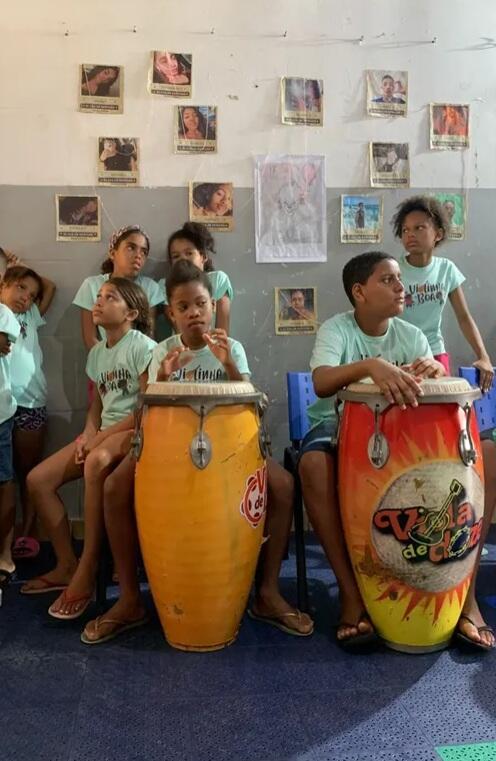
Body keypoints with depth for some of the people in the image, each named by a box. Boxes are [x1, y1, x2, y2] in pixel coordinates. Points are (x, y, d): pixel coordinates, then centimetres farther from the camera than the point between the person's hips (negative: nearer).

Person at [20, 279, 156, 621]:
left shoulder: (143, 347, -9)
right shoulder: (97, 352, 14)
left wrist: (103, 436, -16)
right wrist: (89, 432, -3)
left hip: (136, 430, -8)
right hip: (104, 433, 8)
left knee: (96, 462, -40)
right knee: (38, 479, -7)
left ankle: (88, 568, -30)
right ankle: (67, 565, 5)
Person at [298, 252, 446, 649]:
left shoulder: (410, 335, 2)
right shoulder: (336, 328, -11)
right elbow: (322, 383, -32)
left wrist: (433, 370, -34)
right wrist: (370, 365, -50)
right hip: (337, 424, -3)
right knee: (314, 463, -37)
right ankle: (350, 589, -27)